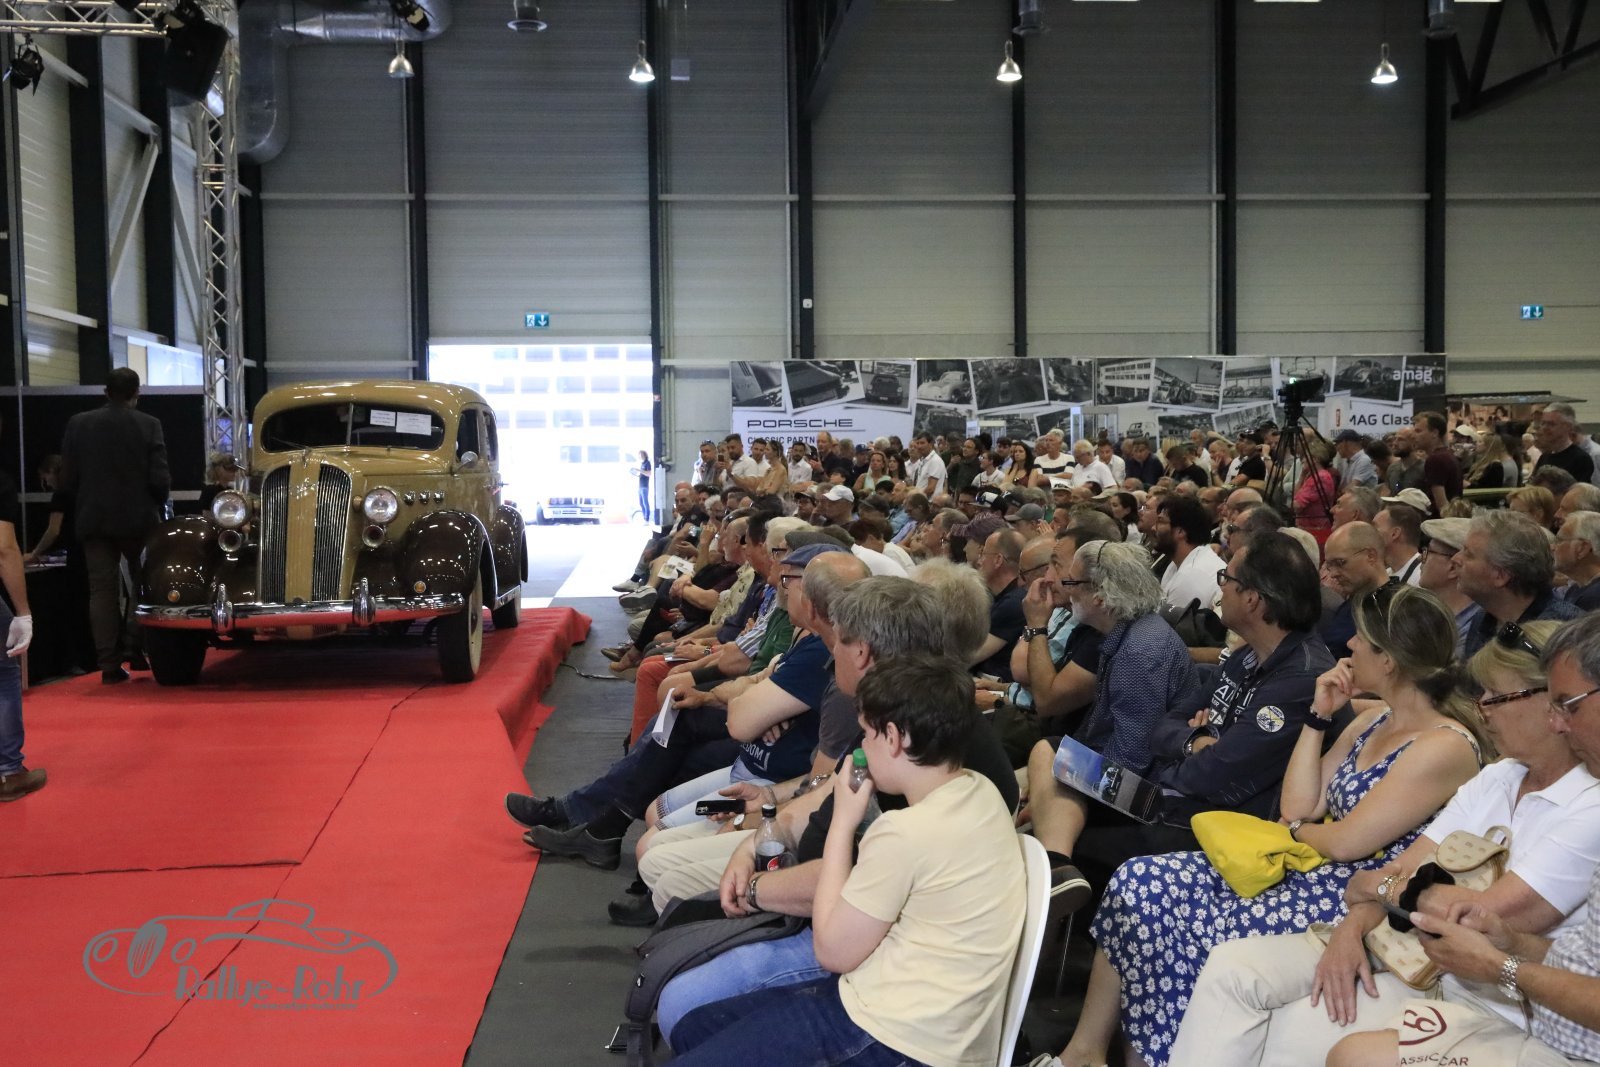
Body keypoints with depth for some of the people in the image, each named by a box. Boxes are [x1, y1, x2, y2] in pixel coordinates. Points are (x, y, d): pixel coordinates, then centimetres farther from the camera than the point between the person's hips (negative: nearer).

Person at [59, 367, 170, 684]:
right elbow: (160, 479, -10)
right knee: (143, 583, 15)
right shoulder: (149, 425, -7)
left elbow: (67, 478, 0)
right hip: (138, 518, -2)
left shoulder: (78, 423, 0)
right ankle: (133, 645, 4)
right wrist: (156, 503, 9)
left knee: (102, 589, 6)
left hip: (93, 519, 2)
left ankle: (109, 663, 4)